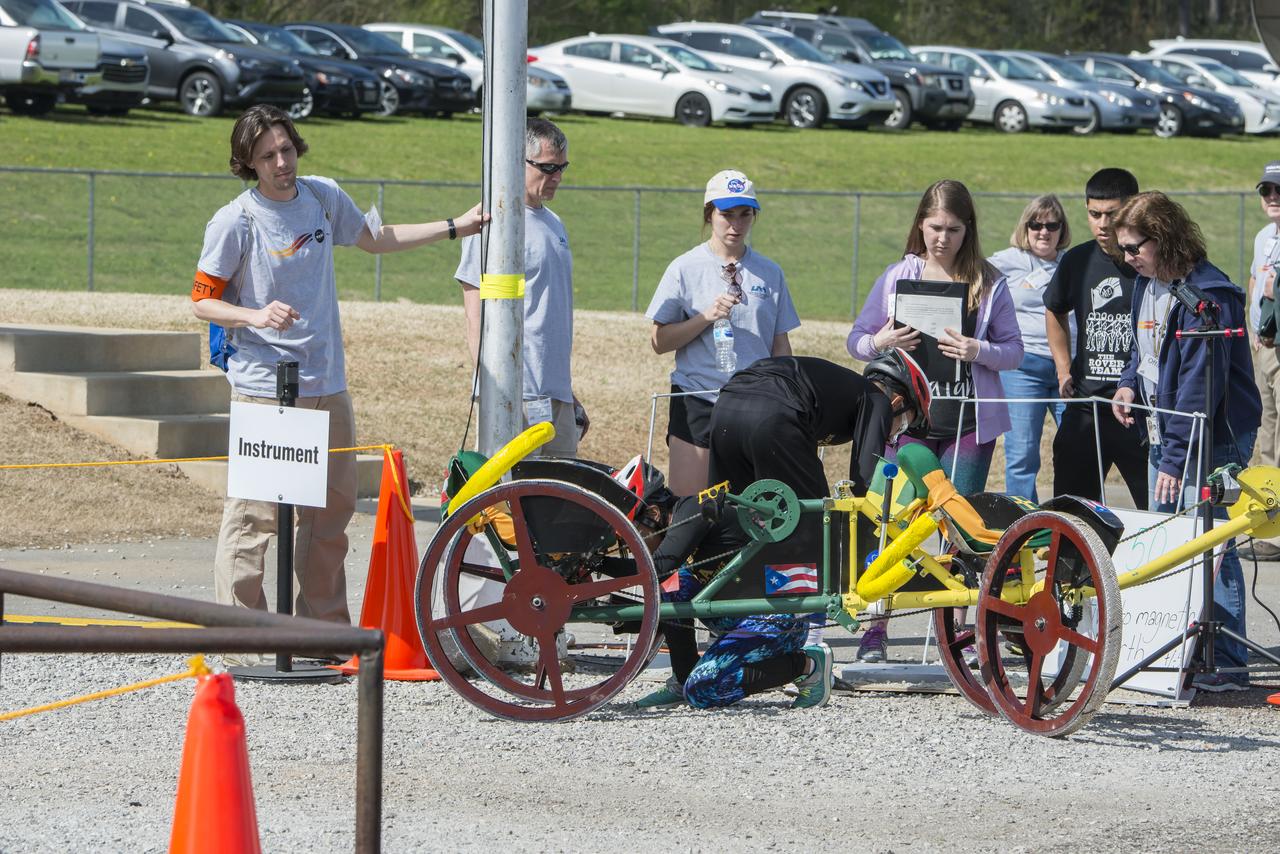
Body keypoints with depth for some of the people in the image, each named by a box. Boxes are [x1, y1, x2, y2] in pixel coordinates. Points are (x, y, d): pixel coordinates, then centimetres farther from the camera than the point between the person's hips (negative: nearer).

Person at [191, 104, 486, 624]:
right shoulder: (235, 221, -9)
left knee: (332, 510, 10)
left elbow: (375, 239, 26)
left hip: (327, 386, 6)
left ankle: (324, 623, 20)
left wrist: (455, 228, 25)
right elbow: (201, 300, -5)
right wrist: (257, 316, -22)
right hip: (264, 390, -6)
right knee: (253, 514, -10)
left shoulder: (322, 196, 8)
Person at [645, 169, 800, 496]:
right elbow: (659, 341, -1)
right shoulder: (685, 269, 3)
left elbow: (781, 345, 13)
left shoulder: (770, 273, 10)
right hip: (697, 402, -2)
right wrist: (706, 317, -14)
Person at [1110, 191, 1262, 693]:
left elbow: (1199, 384, -23)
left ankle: (1227, 665, -10)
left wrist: (1176, 458, -25)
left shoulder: (1206, 295, -20)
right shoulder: (1146, 284, 9)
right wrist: (1131, 383, 5)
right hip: (1165, 435, 9)